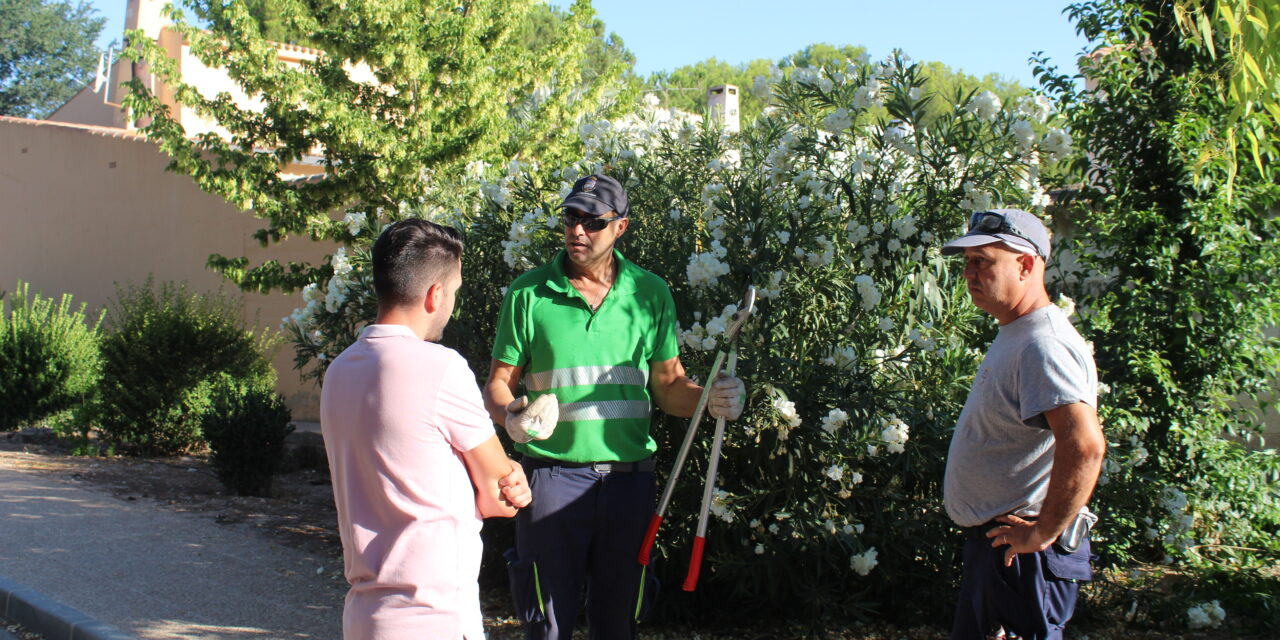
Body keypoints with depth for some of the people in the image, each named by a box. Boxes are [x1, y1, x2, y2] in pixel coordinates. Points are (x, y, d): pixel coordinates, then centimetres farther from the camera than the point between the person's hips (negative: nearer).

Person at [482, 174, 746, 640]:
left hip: (629, 477, 2)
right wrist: (512, 417, -19)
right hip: (553, 474, -2)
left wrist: (709, 399, -12)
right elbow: (498, 385, 3)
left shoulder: (650, 294, 6)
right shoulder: (529, 293, 0)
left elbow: (668, 386, 8)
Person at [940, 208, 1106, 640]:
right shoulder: (1014, 336, 12)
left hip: (1021, 551, -11)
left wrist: (1043, 533, -24)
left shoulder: (1043, 346, -22)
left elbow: (1085, 447, -34)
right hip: (991, 540, 11)